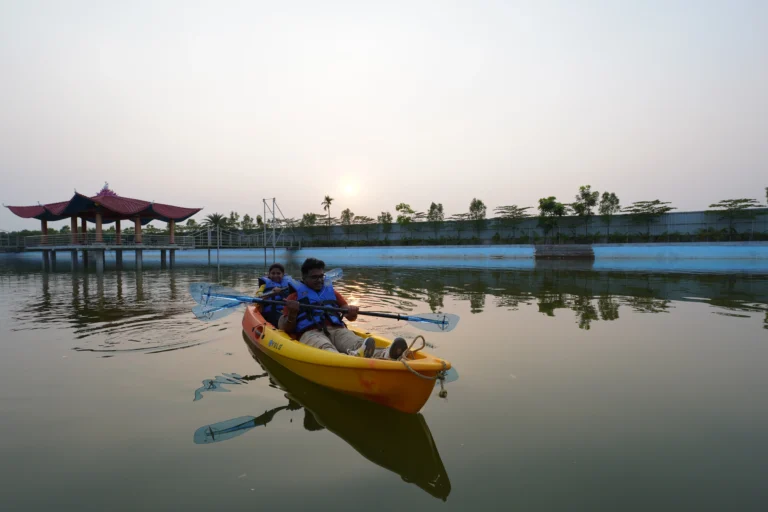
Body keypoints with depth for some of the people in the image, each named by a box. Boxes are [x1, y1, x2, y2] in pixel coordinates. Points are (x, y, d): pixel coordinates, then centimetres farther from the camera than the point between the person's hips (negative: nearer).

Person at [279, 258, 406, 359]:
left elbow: (351, 318, 19)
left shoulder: (332, 292, 29)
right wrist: (292, 313, -11)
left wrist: (352, 312, -6)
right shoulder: (295, 296, 20)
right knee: (326, 349, -40)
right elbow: (287, 329, 11)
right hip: (311, 333, -3)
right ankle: (351, 357, -73)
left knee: (358, 343, -33)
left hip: (337, 330, 3)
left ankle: (385, 355, -64)